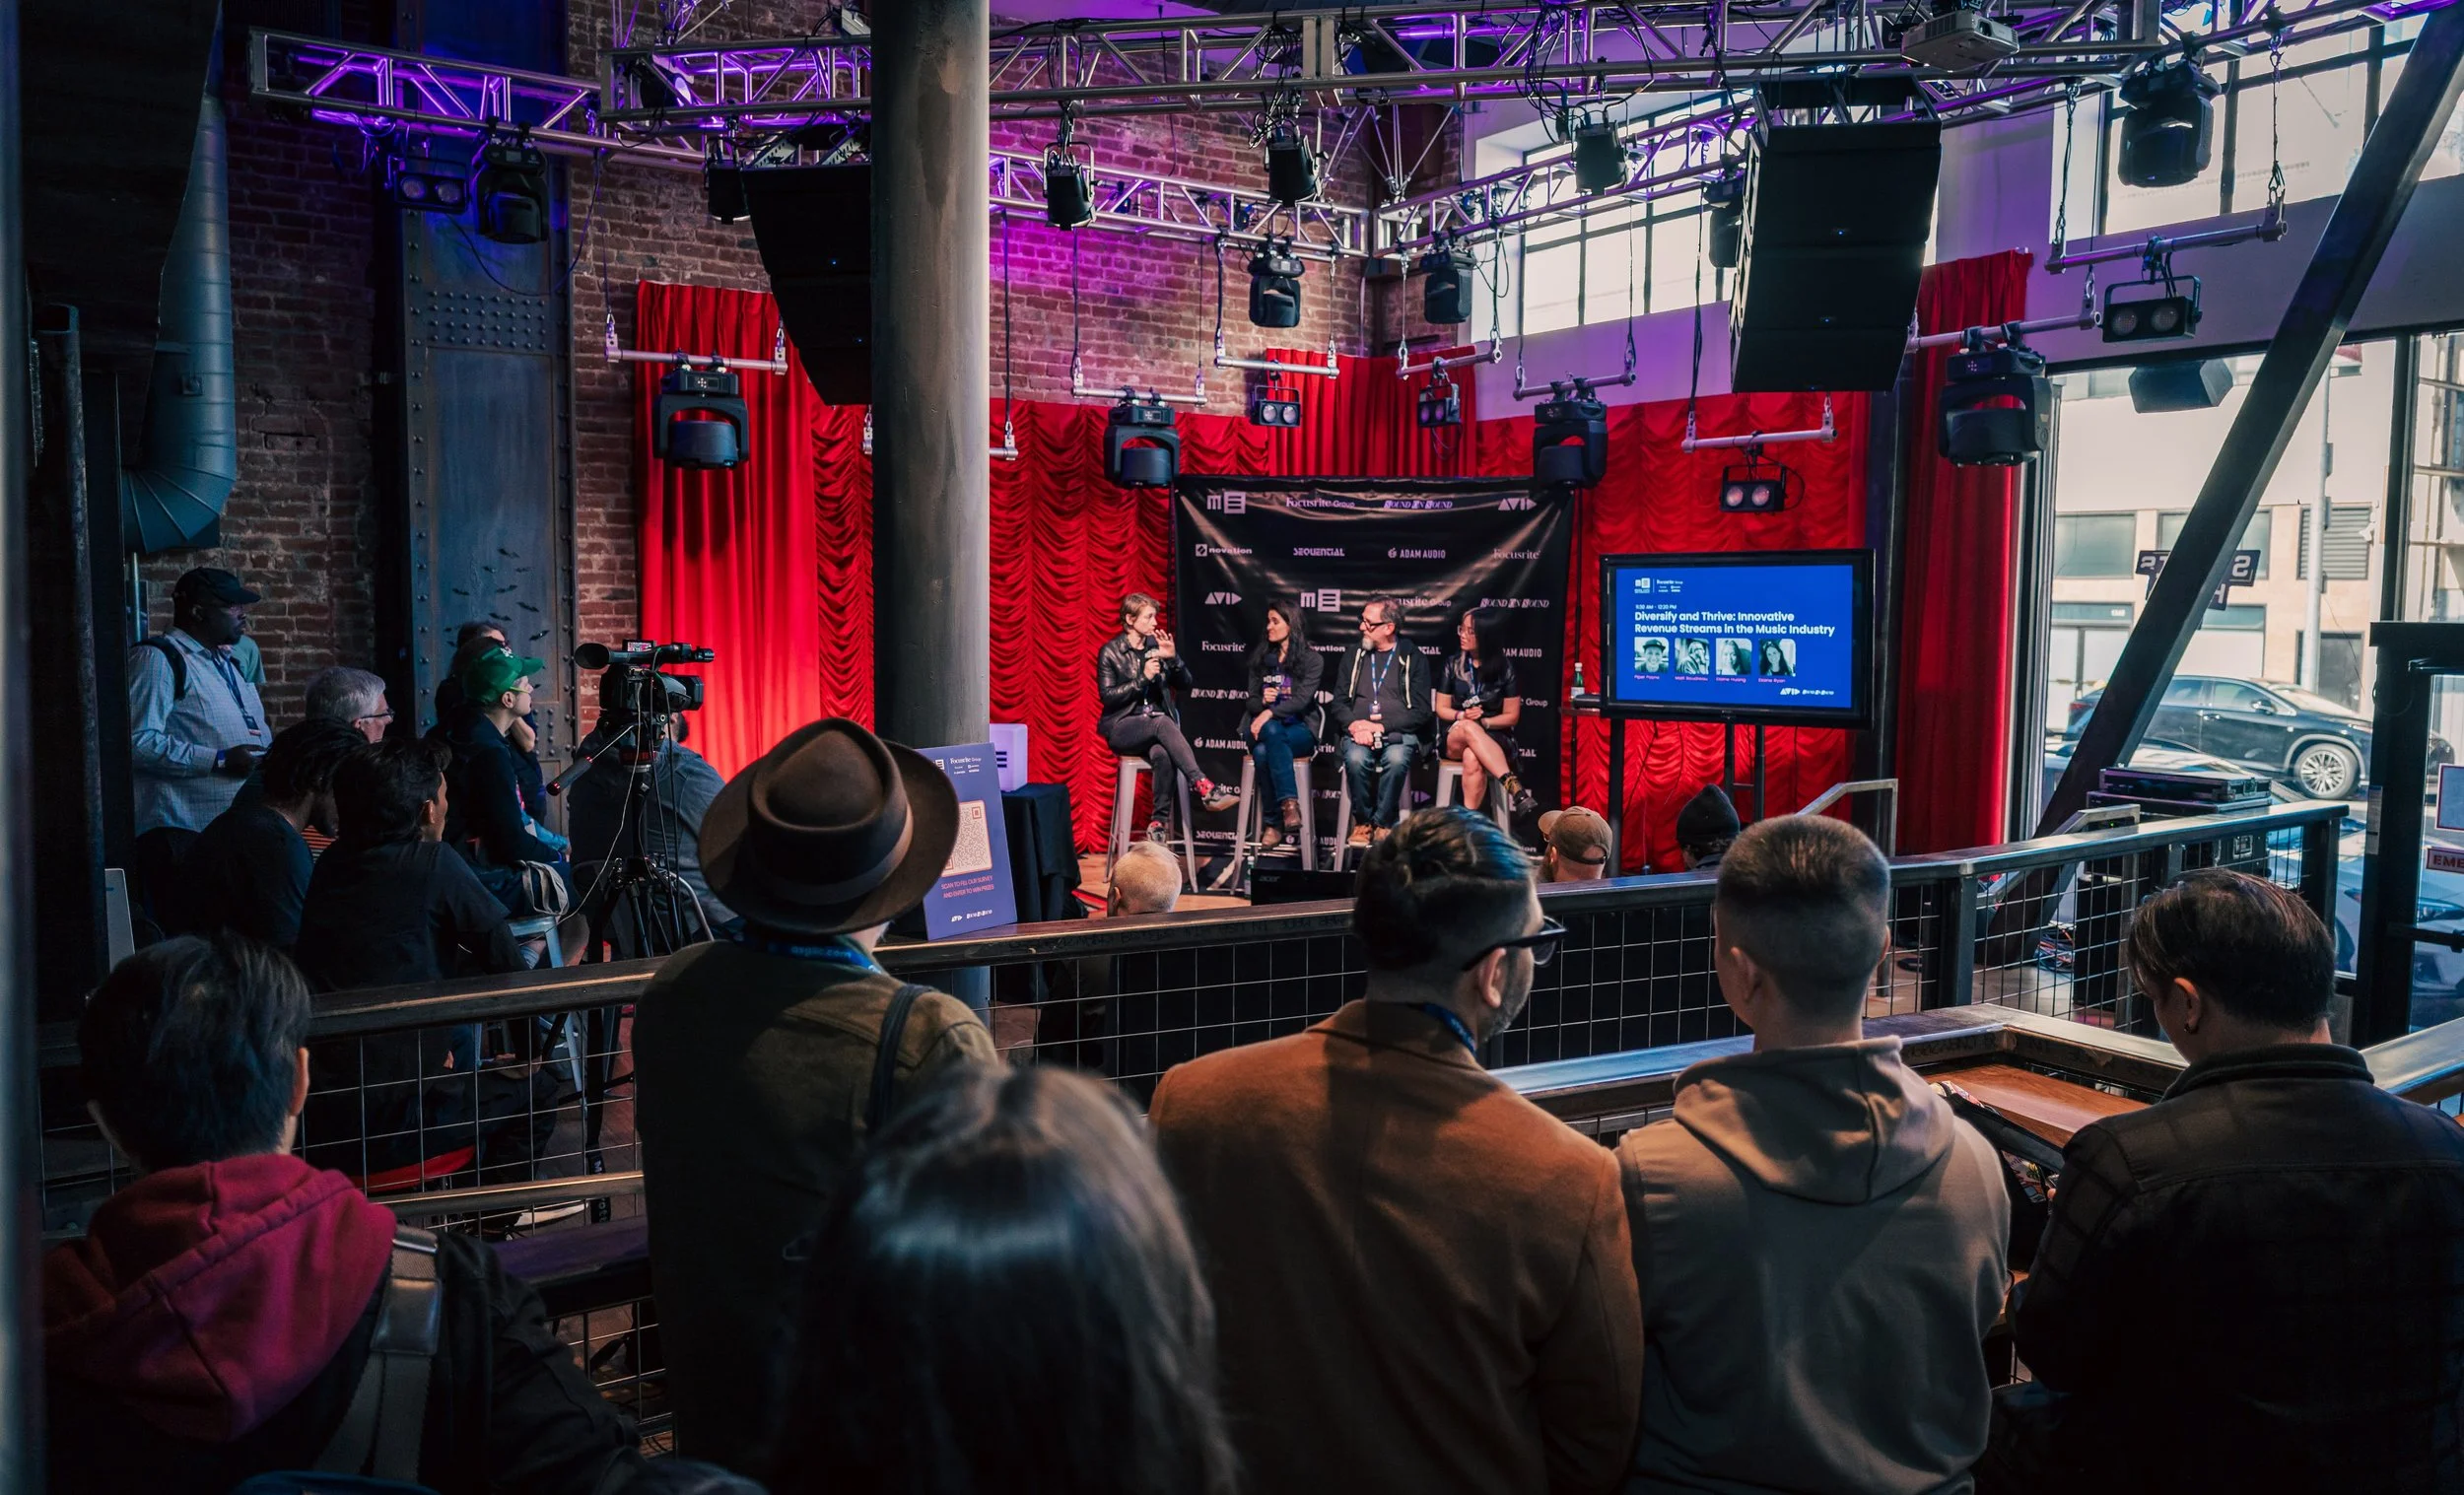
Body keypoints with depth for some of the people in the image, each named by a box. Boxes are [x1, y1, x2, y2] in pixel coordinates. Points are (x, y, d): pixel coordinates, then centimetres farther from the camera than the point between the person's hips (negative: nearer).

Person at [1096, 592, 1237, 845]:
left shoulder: (1158, 645, 10)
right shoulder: (1110, 651, 0)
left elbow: (1186, 683, 7)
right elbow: (1107, 696, -8)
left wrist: (1173, 658, -11)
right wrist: (1143, 678, -16)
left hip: (1158, 725, 3)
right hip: (1123, 726, -3)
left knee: (1162, 754, -35)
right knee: (1163, 723, -36)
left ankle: (1159, 821, -27)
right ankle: (1203, 788, -44)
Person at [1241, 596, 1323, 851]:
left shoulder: (1311, 660, 3)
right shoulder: (1260, 658, 15)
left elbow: (1302, 699, -12)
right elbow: (1251, 701, 12)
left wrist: (1271, 713, -26)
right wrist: (1262, 701, -12)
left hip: (1299, 729, -3)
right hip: (1263, 726, 3)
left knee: (1263, 751, -36)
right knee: (1272, 731, -36)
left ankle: (1274, 823, -34)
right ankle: (1289, 802, -39)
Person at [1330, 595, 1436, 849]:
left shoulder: (1413, 658, 5)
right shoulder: (1355, 654, 15)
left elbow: (1421, 711, -2)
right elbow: (1339, 703, 11)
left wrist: (1382, 726, -13)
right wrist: (1354, 725, -11)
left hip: (1399, 732, -2)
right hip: (1359, 730, 2)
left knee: (1396, 759, -36)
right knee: (1356, 758, -33)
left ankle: (1384, 823, -17)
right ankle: (1362, 820, -11)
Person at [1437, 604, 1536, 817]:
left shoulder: (1505, 668, 0)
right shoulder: (1452, 665, 5)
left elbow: (1512, 716, 2)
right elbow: (1441, 709, 7)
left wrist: (1483, 722, -14)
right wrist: (1463, 716, -14)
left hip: (1495, 738, -1)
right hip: (1454, 738, 1)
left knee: (1472, 758, -39)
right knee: (1468, 728, -39)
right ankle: (1513, 785, -52)